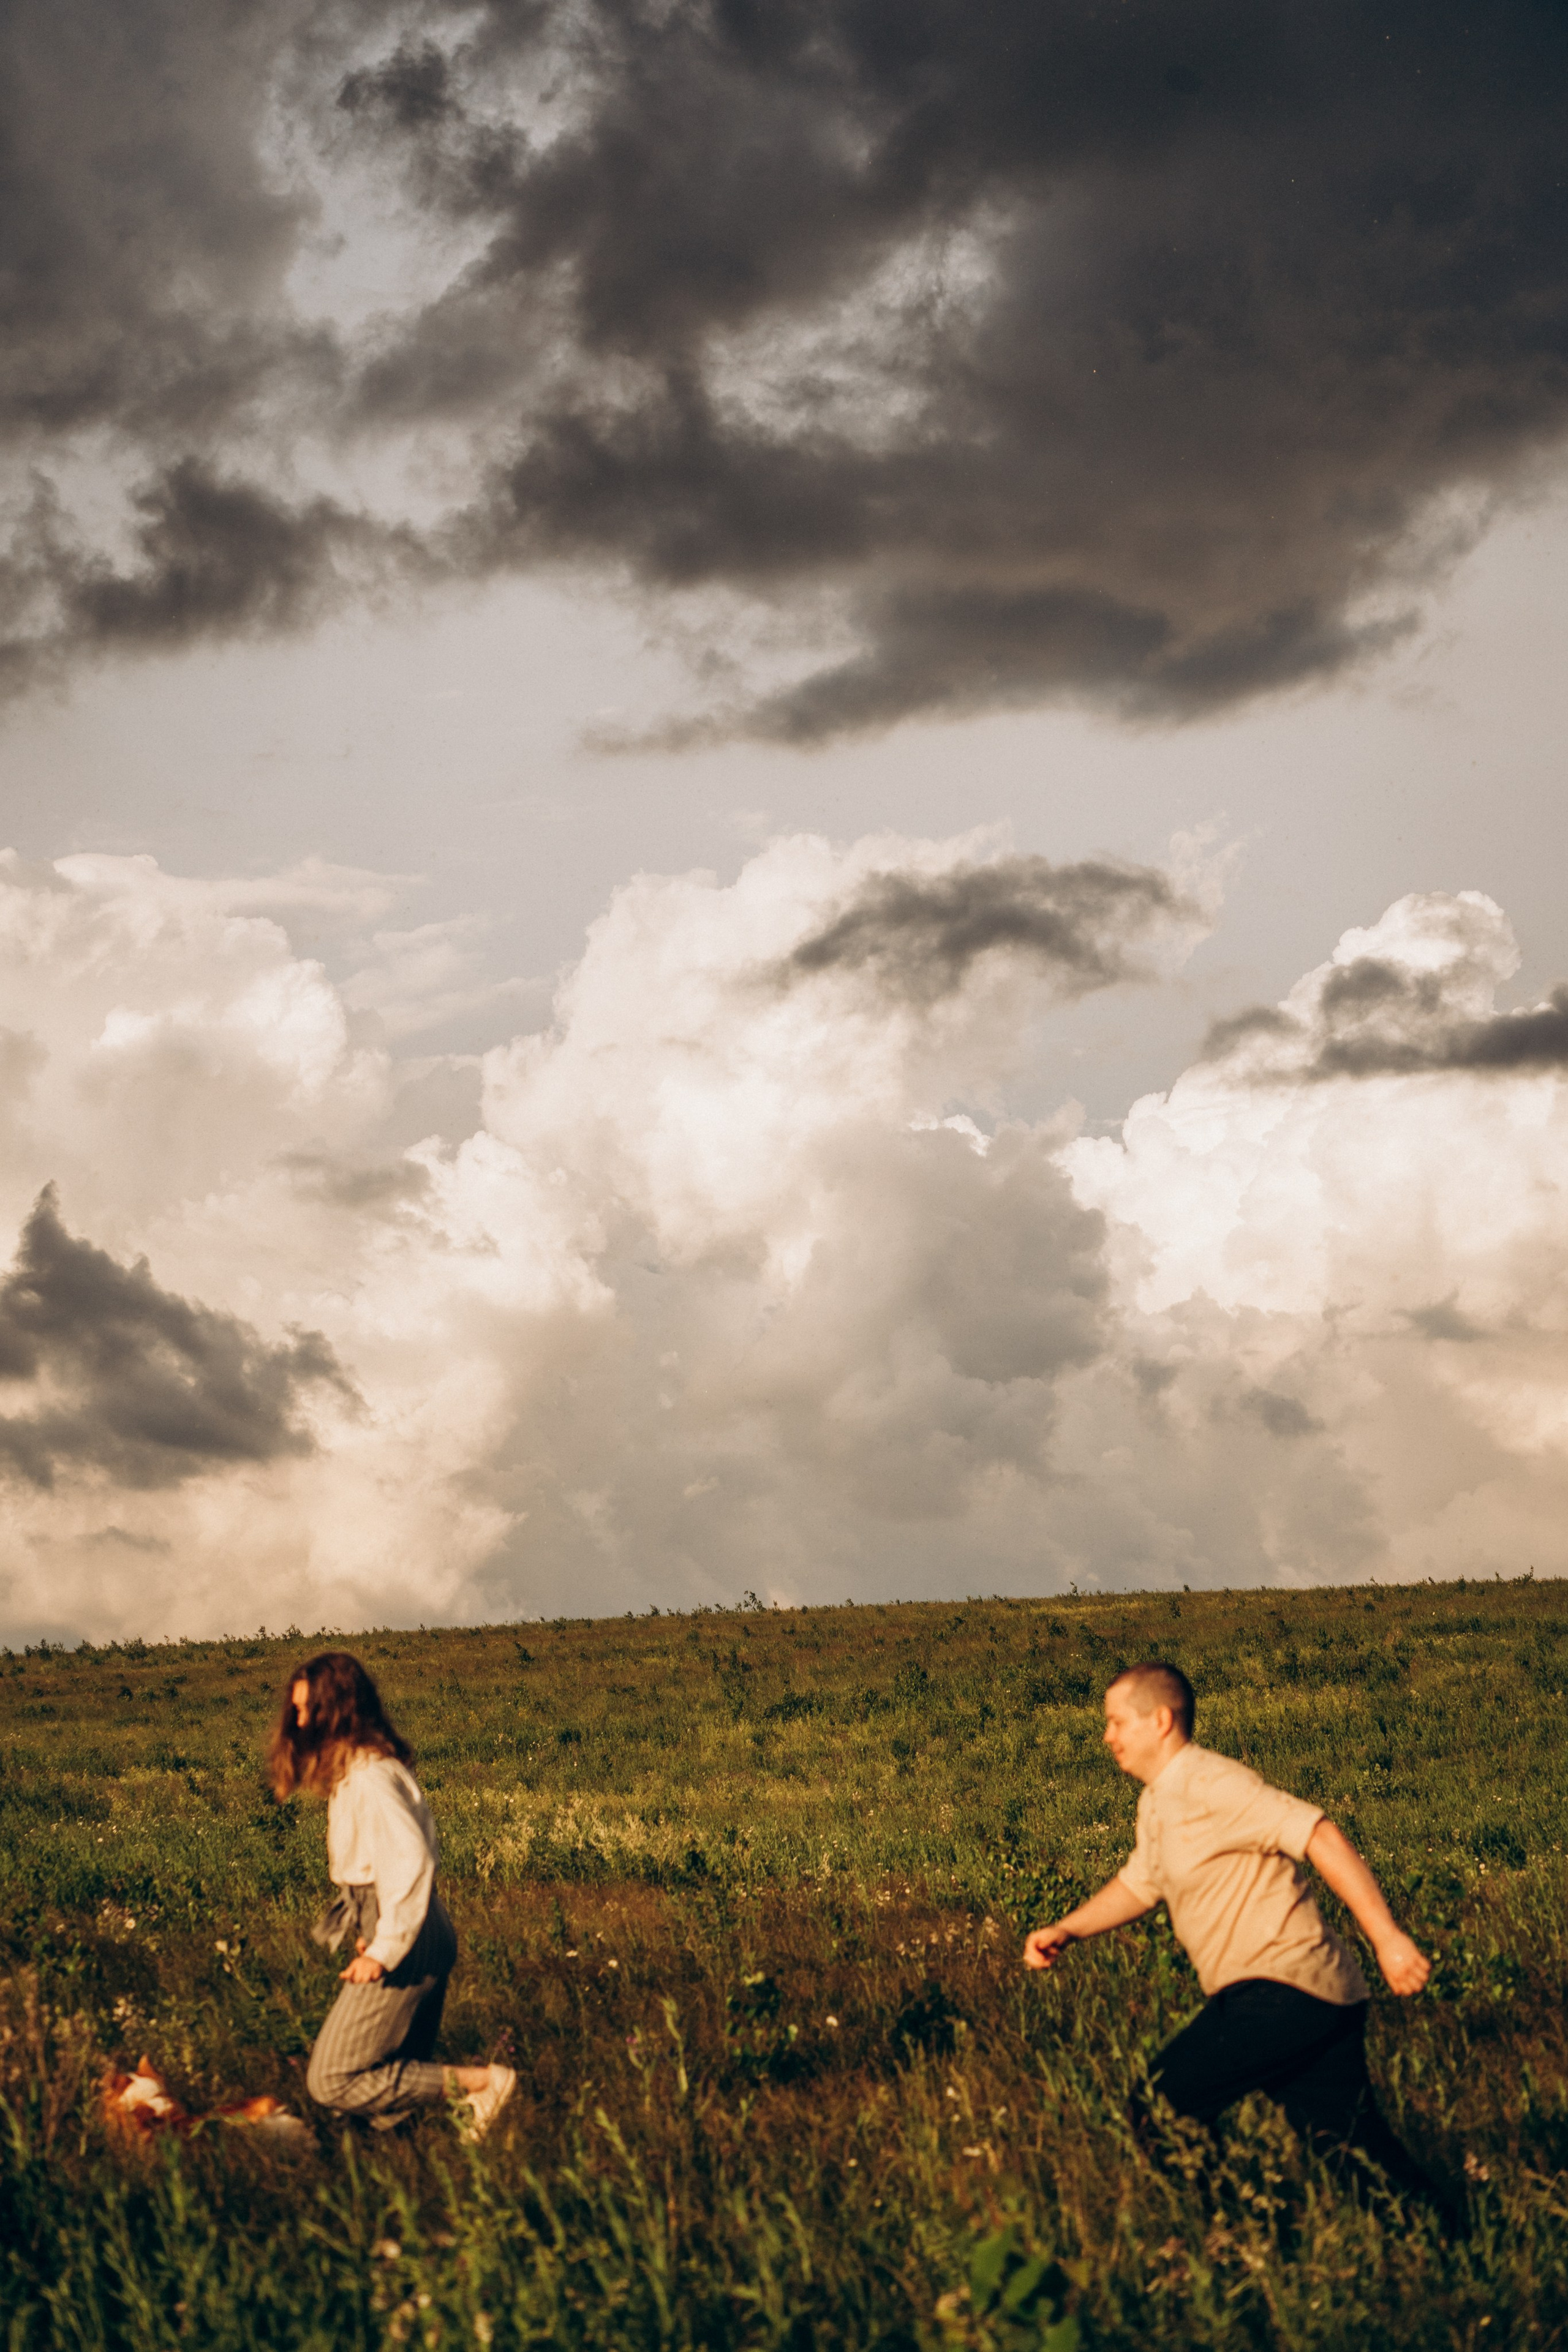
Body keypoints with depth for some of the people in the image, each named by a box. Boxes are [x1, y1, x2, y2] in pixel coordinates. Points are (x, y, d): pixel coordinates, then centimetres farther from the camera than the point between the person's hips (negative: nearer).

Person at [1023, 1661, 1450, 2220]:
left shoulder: (1210, 1786, -14)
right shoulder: (1159, 1802, 17)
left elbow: (1320, 1836, -21)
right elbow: (1138, 1884, 29)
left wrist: (1386, 1939, -26)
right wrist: (1065, 1931, 13)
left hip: (1283, 1990, -10)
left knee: (1158, 2109, -8)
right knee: (1353, 2147, 8)